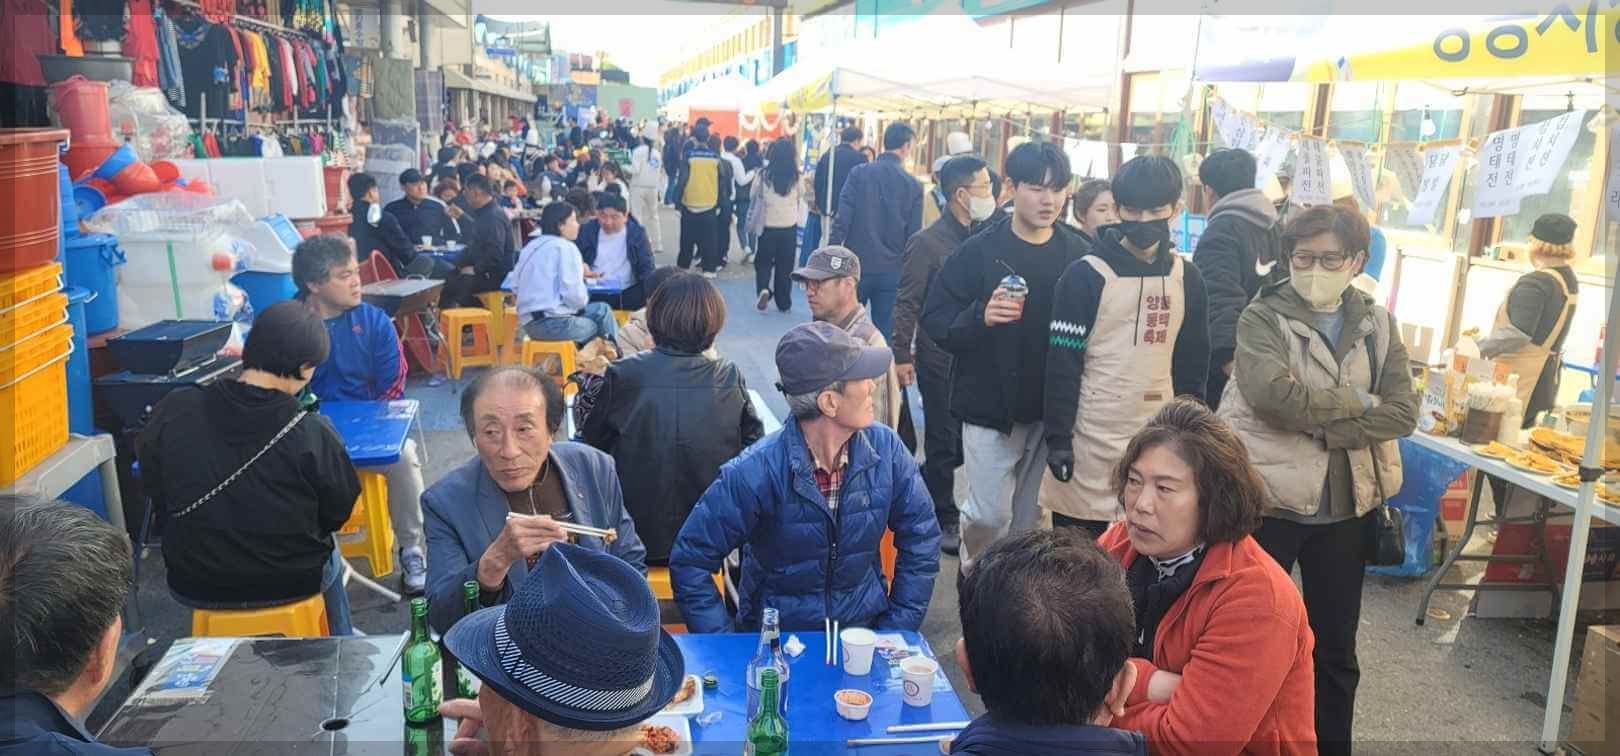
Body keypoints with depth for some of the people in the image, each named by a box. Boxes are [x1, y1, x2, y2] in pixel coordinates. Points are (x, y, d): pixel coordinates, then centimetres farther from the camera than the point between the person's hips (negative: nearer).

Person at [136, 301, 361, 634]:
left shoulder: (174, 411, -15)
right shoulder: (312, 433, -24)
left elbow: (155, 491, 3)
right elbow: (338, 513, -9)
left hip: (193, 586, 2)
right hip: (291, 583, -2)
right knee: (326, 558, 32)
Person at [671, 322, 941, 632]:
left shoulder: (885, 448, -9)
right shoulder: (755, 472, -20)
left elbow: (921, 539, 3)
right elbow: (689, 560, -12)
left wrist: (895, 635, 0)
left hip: (864, 629, 3)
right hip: (773, 644, -3)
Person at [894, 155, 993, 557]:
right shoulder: (927, 242, -11)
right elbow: (907, 304, -10)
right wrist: (901, 356, -13)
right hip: (940, 359, -6)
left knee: (968, 440, 11)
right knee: (944, 443, 4)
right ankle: (944, 521, 21)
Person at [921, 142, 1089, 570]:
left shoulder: (1078, 254, 2)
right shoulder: (979, 252, -6)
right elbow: (935, 322, -8)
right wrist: (980, 316, -27)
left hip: (1053, 411, 3)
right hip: (990, 409, -3)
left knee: (1029, 517, 13)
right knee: (989, 514, -1)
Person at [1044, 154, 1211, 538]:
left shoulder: (1187, 279, 7)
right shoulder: (1086, 275, -7)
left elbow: (1193, 363, 12)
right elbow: (1062, 363, -8)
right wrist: (1058, 438, -11)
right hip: (1091, 437, -4)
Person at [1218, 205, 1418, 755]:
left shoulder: (1377, 326, 5)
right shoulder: (1262, 318, -7)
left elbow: (1403, 414, -6)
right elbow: (1271, 393, -25)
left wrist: (1315, 423, -17)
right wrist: (1357, 402, -13)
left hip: (1347, 506, 4)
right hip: (1268, 500, -4)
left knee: (1336, 646, 17)